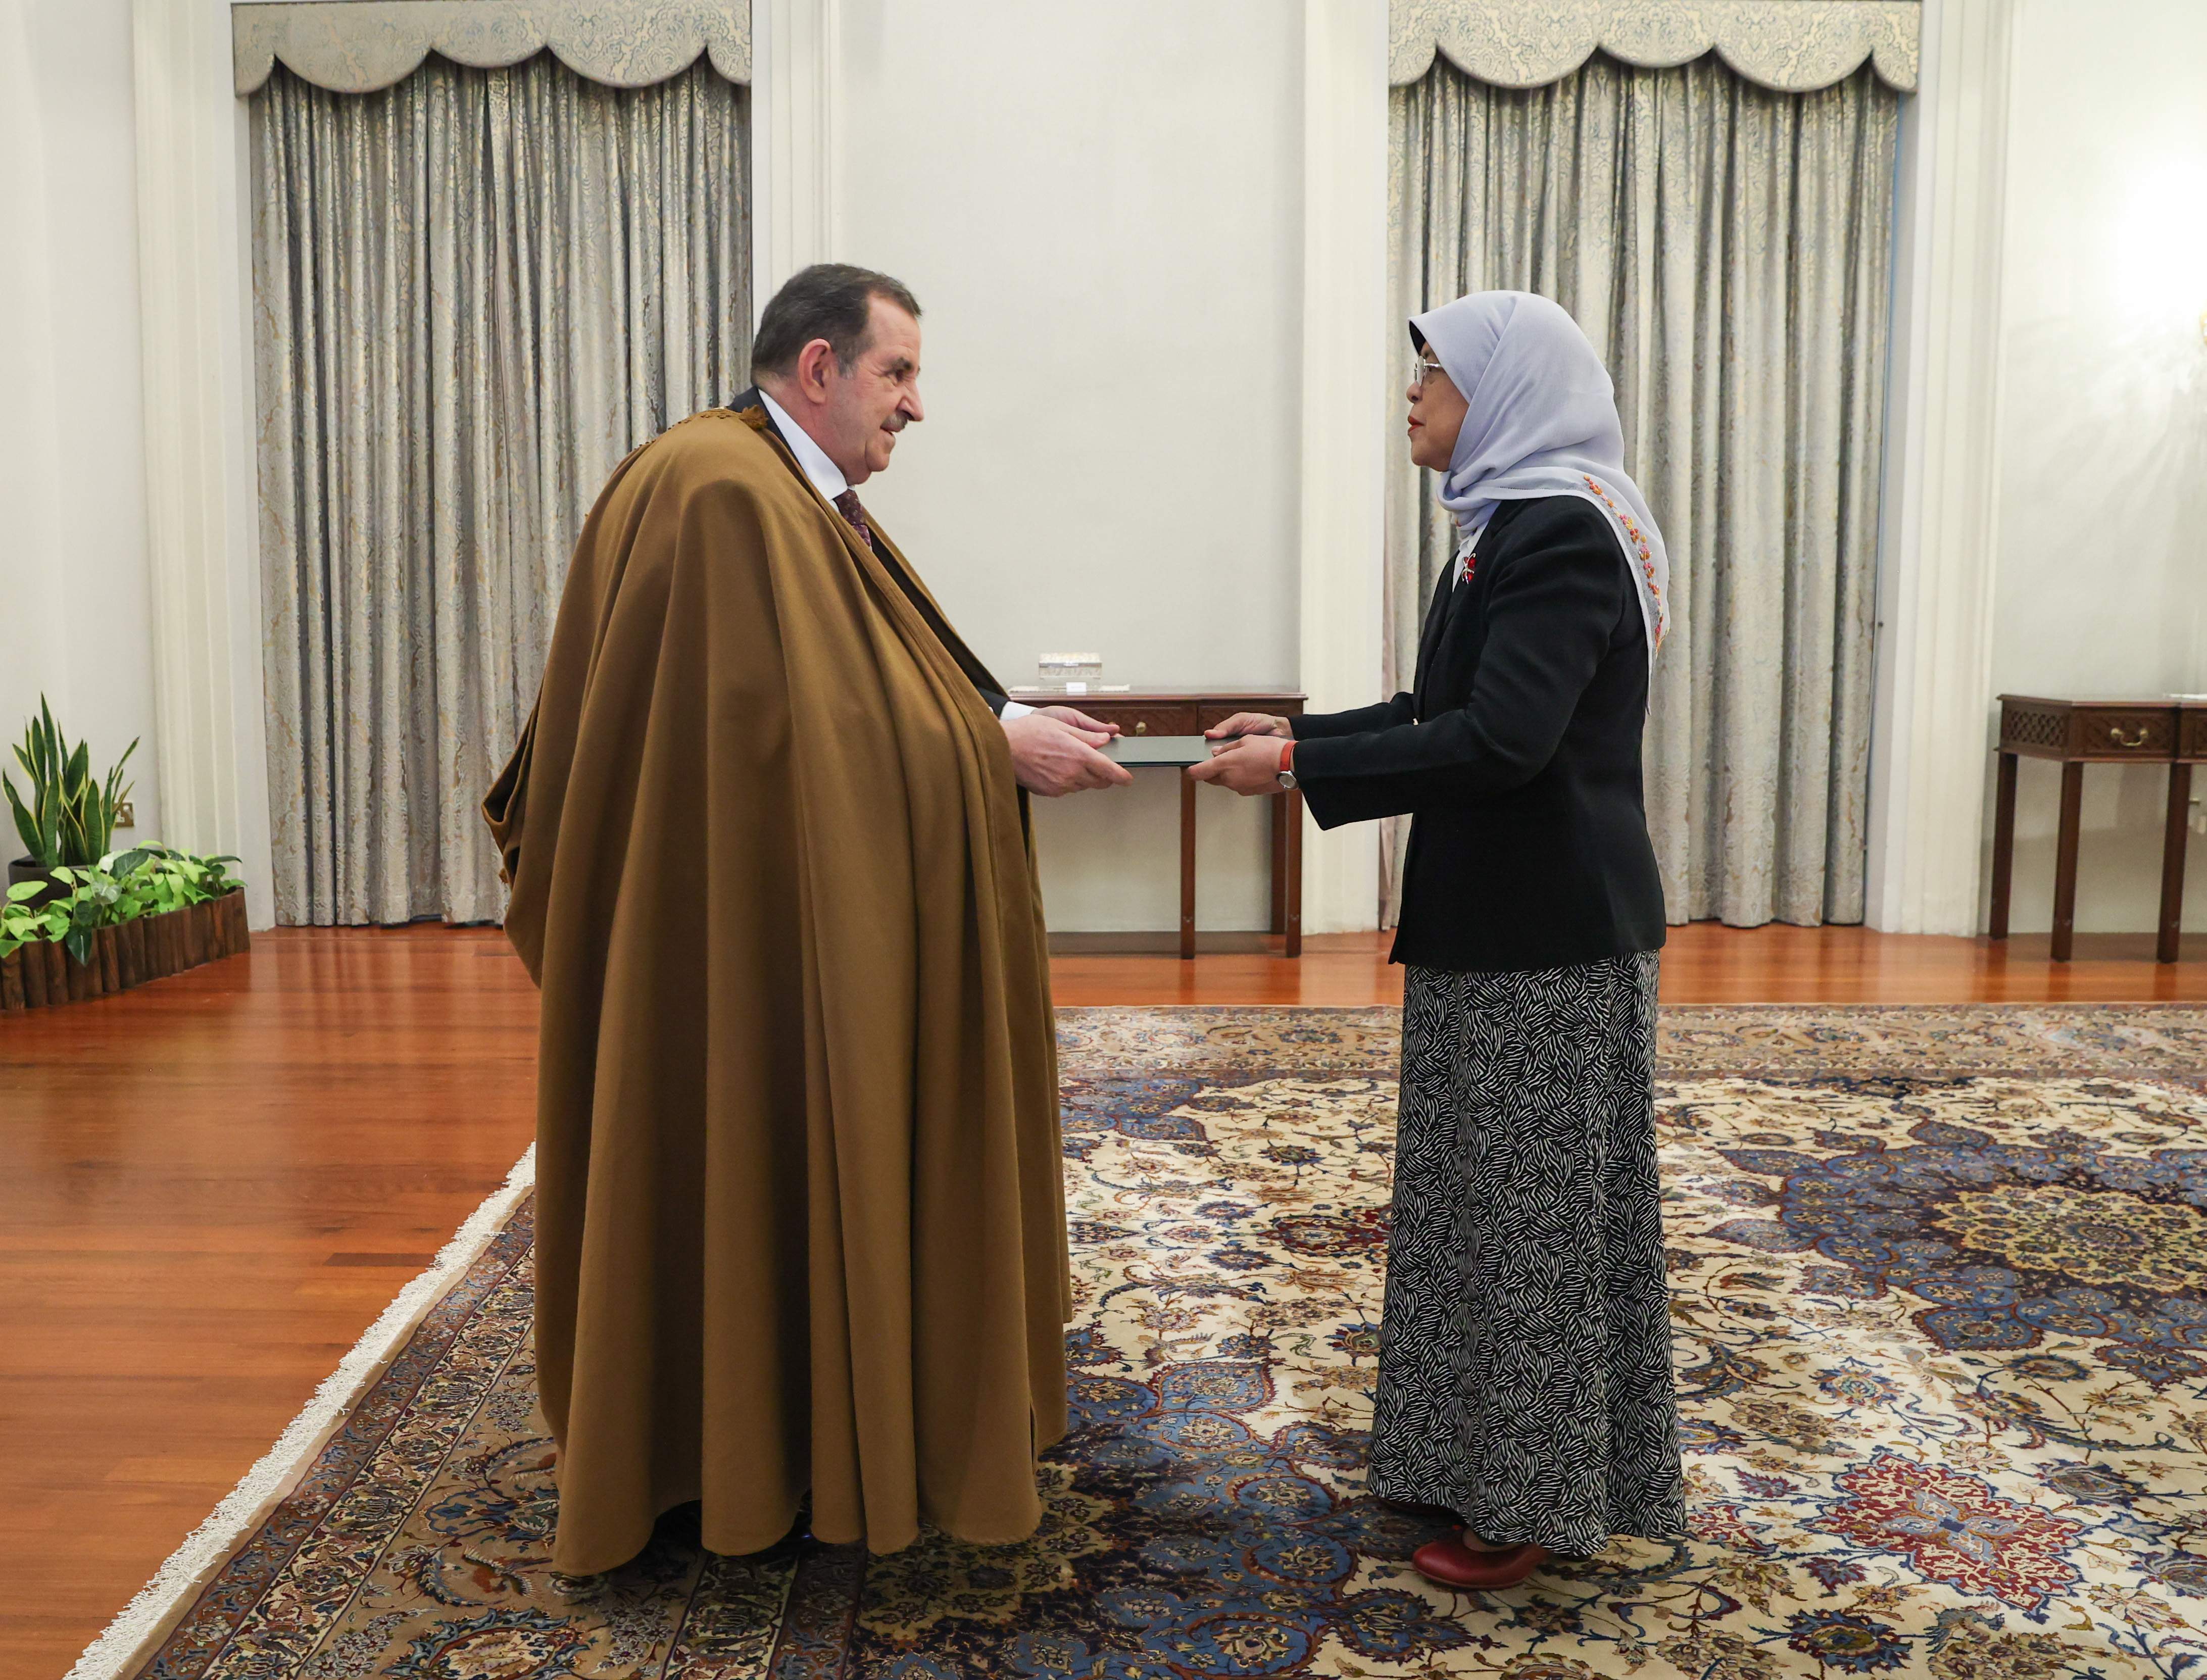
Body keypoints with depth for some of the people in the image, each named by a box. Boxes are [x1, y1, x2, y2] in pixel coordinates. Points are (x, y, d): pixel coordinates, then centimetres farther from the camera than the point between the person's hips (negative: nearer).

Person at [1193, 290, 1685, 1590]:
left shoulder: (1561, 531, -17)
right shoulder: (1518, 521, 13)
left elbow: (1502, 738, -26)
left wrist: (1302, 769, -21)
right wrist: (1302, 735, 12)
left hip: (1547, 940, -9)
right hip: (1501, 924, 9)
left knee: (1532, 1209, 2)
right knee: (1488, 1197, 17)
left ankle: (1543, 1501, 19)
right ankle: (1488, 1459, 32)